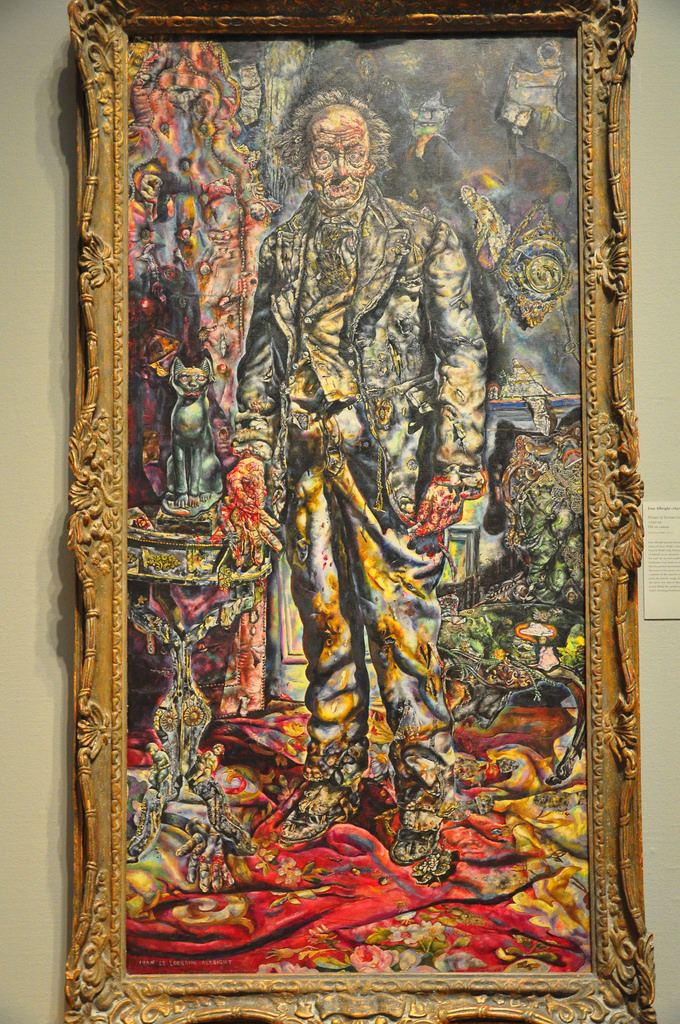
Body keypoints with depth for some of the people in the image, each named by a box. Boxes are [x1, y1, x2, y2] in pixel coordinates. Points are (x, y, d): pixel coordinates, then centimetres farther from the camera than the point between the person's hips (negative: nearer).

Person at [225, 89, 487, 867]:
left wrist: (455, 467, -11)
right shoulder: (285, 247, 13)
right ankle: (331, 779, 26)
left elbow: (462, 357, -3)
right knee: (324, 620, 11)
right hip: (308, 464, 4)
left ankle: (424, 791, 14)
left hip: (393, 468, -4)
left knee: (402, 626, -2)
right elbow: (262, 357, 17)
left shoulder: (423, 240, 1)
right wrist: (251, 449, 6)